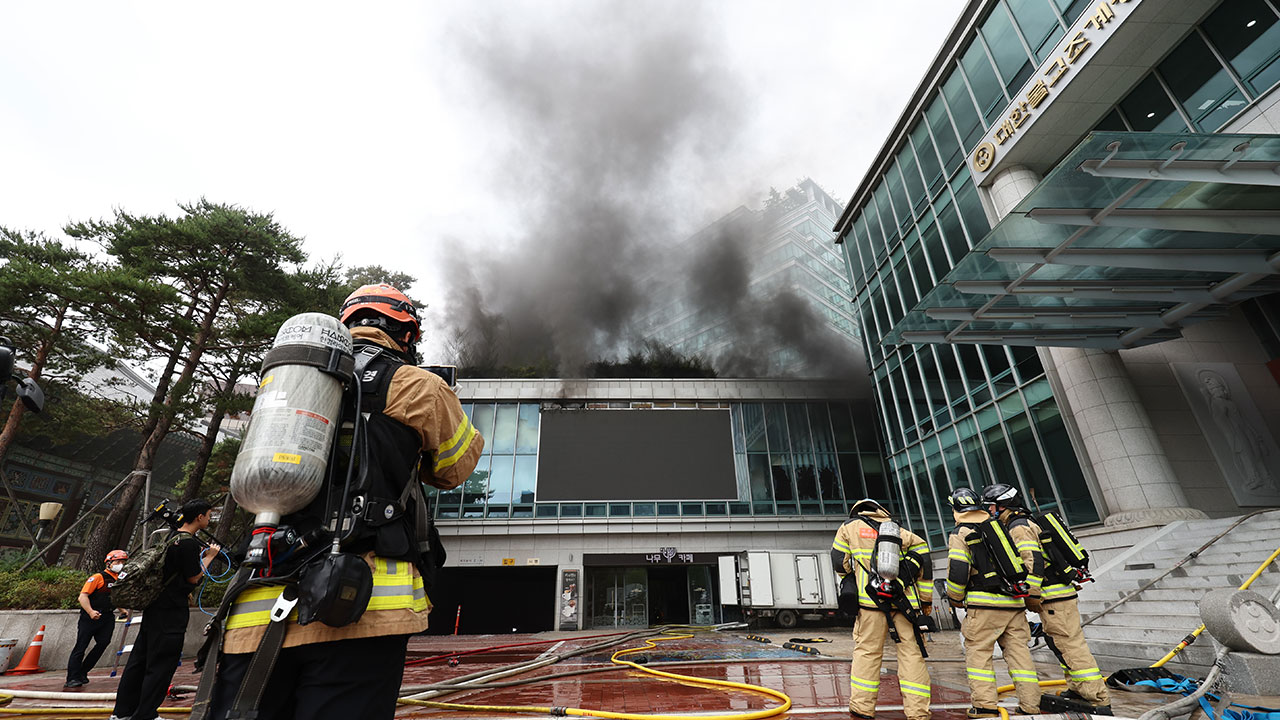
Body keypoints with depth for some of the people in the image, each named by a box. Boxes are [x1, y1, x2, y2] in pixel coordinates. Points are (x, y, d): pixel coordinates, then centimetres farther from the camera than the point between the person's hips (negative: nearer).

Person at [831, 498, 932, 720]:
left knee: (867, 651, 4)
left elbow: (839, 561, 8)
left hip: (871, 599, -2)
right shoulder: (900, 531, 19)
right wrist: (926, 599, 14)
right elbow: (923, 558, 11)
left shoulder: (850, 527, 11)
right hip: (905, 600, 3)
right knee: (911, 653, 8)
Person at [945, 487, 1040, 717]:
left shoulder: (961, 533, -3)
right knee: (1019, 651, 13)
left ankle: (985, 705, 2)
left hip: (983, 603, -6)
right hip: (1015, 602, 6)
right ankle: (1030, 705, 15)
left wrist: (955, 599, 5)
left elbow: (957, 570, -10)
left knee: (978, 652, 3)